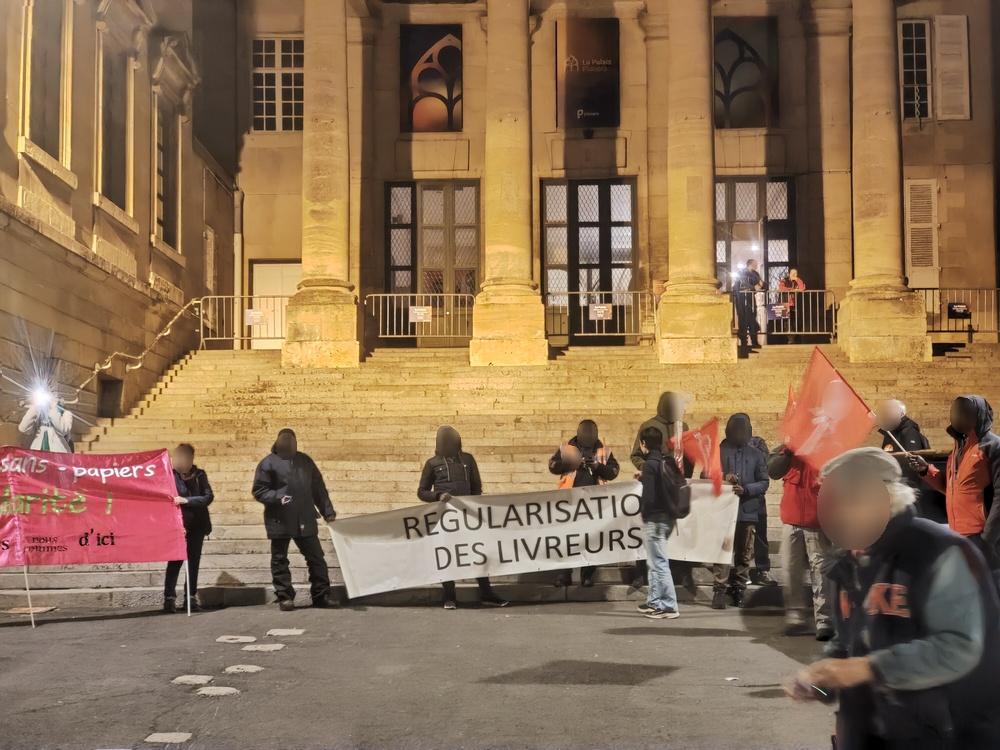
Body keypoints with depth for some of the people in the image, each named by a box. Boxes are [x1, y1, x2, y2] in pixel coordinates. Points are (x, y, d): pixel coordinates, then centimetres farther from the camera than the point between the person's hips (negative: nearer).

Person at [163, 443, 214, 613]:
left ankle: (192, 597, 16)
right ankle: (169, 597, 1)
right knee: (175, 561, -3)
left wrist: (186, 500, -21)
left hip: (197, 525, 3)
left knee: (194, 561, 8)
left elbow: (208, 496, -7)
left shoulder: (199, 475, 0)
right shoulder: (171, 476, -8)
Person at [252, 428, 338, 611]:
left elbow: (318, 487, 15)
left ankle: (321, 595, 12)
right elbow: (259, 491, -4)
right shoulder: (269, 463, -2)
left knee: (316, 558, 5)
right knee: (280, 560, 4)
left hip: (305, 520, 4)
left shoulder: (304, 460, 12)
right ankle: (285, 597, 13)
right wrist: (278, 498, -19)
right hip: (280, 521, -3)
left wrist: (327, 510, 9)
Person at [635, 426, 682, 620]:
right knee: (655, 562, 18)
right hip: (668, 517, 9)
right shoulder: (669, 462, 8)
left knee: (659, 563, -4)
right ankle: (654, 602, 25)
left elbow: (649, 495, -21)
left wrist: (643, 510, -4)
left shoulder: (650, 464, -16)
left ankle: (669, 607, -3)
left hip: (654, 519, -9)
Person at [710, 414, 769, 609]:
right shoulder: (718, 452, 8)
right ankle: (719, 591, -5)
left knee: (744, 553, 8)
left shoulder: (756, 455, 10)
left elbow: (764, 482, 5)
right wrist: (722, 477, -14)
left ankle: (738, 590, 18)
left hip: (747, 511, 2)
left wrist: (746, 489, -12)